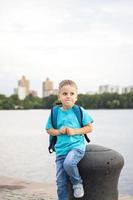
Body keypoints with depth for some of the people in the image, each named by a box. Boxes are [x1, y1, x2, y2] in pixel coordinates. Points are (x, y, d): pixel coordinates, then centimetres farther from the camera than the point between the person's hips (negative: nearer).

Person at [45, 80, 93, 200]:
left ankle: (77, 183, -4)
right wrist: (59, 131, -10)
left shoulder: (79, 111, -3)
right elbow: (49, 130, 10)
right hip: (61, 149, 3)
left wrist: (75, 131, -12)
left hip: (77, 146, -3)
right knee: (61, 182, 3)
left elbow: (89, 127, 1)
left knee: (68, 163, -33)